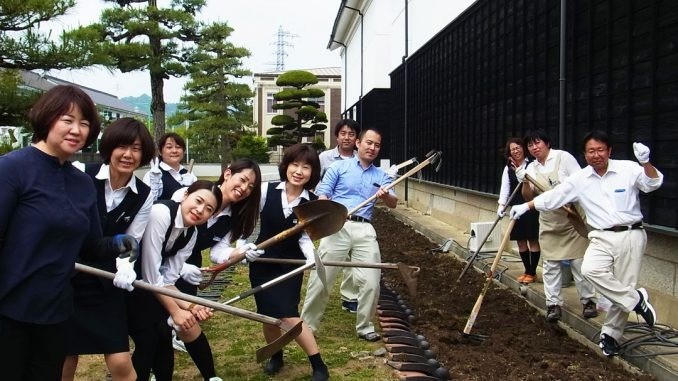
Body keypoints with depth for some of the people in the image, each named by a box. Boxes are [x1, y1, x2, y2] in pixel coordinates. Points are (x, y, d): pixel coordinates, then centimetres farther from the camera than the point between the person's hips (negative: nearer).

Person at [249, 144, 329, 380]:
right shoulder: (266, 191, -11)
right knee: (268, 317, 10)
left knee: (289, 316, -13)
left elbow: (305, 238, -6)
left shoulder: (313, 204, -11)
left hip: (290, 266, -2)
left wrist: (313, 259, -23)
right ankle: (276, 356, 39)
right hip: (261, 263, 2)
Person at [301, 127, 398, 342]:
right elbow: (321, 195, 1)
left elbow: (393, 203, 4)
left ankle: (365, 327, 15)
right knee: (321, 278, -1)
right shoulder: (339, 167, 10)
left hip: (365, 230, 3)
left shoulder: (381, 176, 18)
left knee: (371, 281, -2)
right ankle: (307, 325, 12)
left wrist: (386, 196, -20)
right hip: (338, 226, -3)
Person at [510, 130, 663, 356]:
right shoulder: (580, 179, 6)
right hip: (602, 238, 2)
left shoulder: (628, 169, -2)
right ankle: (637, 299, -8)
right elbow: (553, 197, 11)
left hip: (630, 236, -2)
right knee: (590, 270, -25)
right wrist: (526, 207, 8)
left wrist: (645, 163, -31)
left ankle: (610, 334, 16)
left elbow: (653, 183, -12)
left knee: (623, 286, -1)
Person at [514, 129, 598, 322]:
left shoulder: (563, 157, -6)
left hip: (573, 219, -4)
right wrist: (524, 182, -14)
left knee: (579, 261, 1)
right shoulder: (531, 168, 6)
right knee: (550, 265, 3)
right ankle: (553, 304, 8)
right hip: (548, 223, 4)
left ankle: (588, 301, 13)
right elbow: (529, 198, 3)